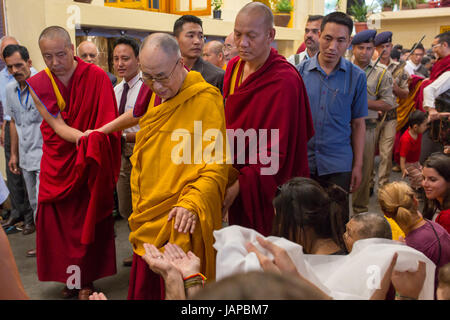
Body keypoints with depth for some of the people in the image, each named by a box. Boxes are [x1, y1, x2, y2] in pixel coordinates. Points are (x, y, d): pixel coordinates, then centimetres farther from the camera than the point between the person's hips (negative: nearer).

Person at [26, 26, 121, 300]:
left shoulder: (97, 77, -11)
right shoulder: (37, 85, -4)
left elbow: (109, 123, -9)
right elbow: (57, 125, -11)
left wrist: (95, 140, -28)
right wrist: (84, 138, -30)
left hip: (90, 164, -2)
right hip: (57, 164, 3)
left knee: (88, 221, 4)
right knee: (57, 222, 7)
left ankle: (86, 280, 20)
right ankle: (71, 277, 26)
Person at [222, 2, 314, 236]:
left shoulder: (285, 81, -19)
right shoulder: (233, 68, 3)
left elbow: (276, 149, -20)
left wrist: (239, 186, -25)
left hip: (268, 188, -6)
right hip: (237, 177, 6)